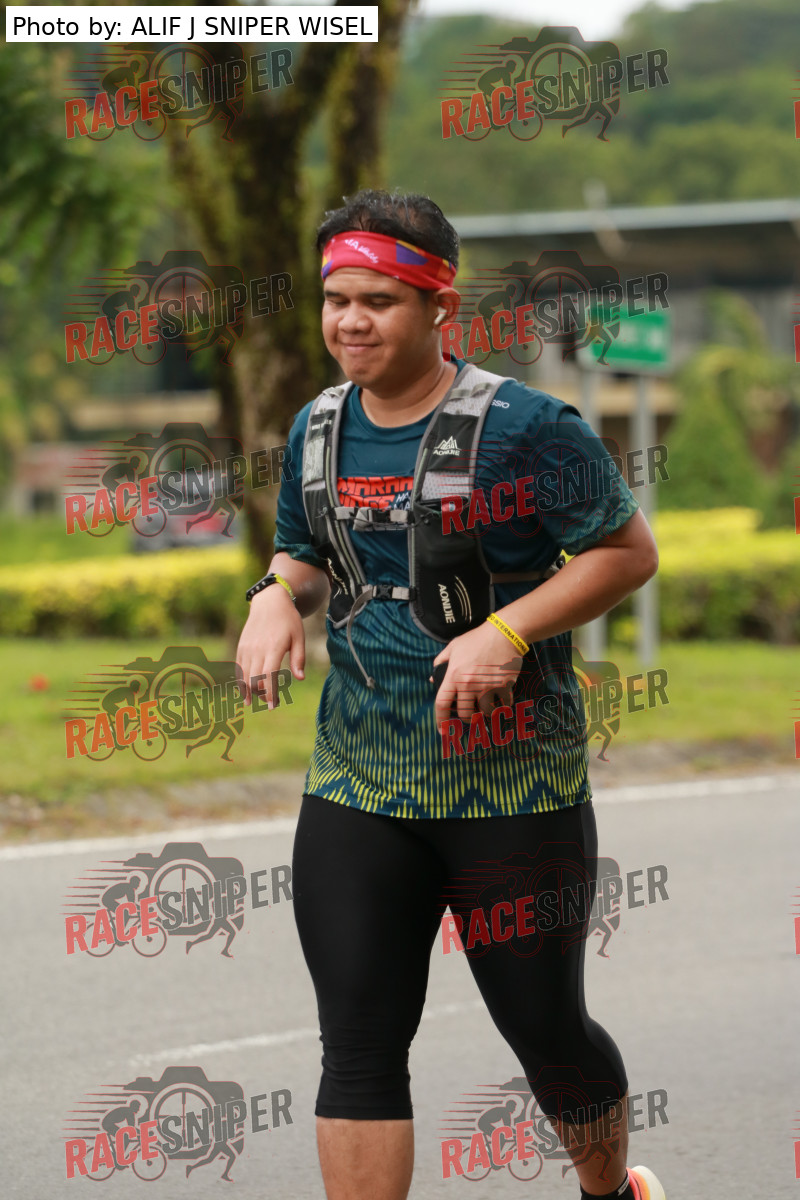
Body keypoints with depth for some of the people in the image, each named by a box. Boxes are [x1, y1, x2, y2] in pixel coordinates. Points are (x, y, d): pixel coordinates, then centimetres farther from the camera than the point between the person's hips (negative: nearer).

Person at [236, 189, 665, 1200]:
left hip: (514, 786, -4)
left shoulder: (522, 428, -12)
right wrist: (276, 597, -3)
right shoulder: (318, 429, 7)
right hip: (357, 787, 4)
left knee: (545, 1029, 10)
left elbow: (629, 552, -8)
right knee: (359, 1048, -2)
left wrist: (507, 632, -20)